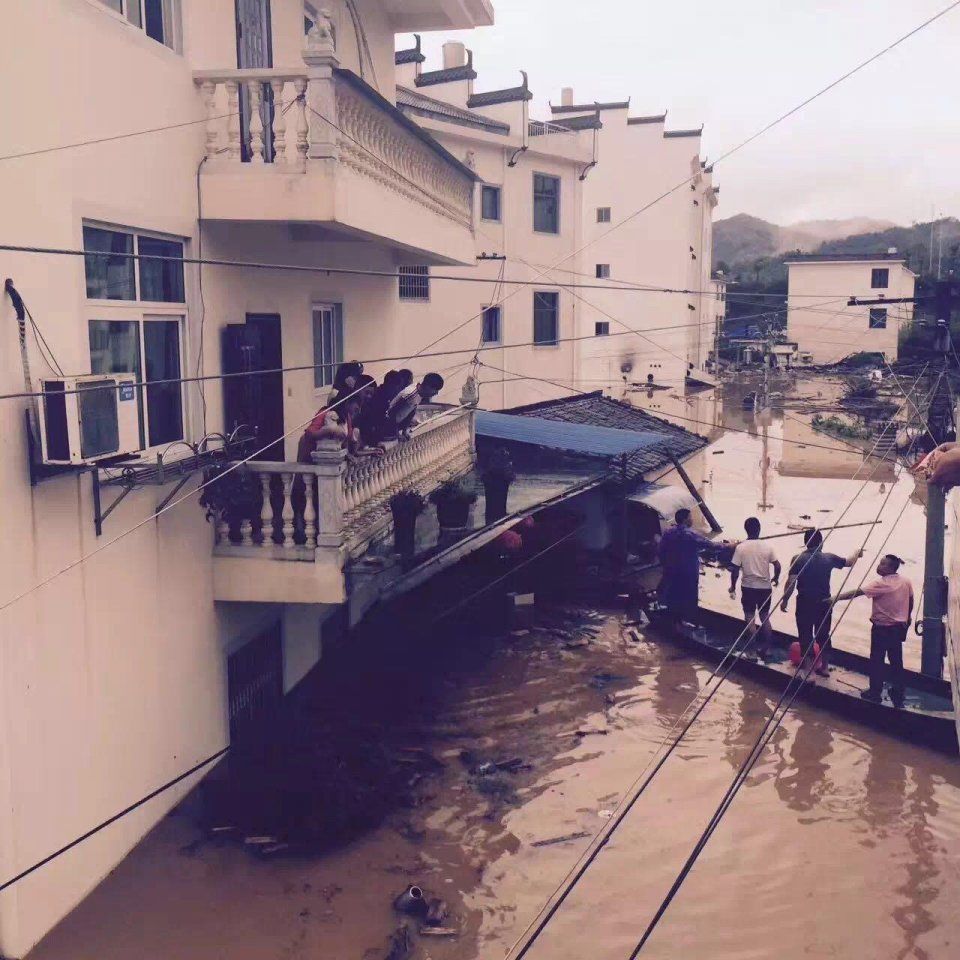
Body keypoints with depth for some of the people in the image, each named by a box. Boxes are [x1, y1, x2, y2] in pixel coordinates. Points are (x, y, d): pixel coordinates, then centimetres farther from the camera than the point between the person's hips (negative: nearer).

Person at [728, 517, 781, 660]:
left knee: (750, 618, 14)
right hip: (765, 587, 2)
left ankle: (755, 648, 14)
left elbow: (735, 570, -11)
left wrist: (733, 586, 2)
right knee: (765, 617, 17)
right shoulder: (767, 546, -5)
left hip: (748, 587, -2)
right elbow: (777, 565, -3)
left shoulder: (741, 547, -11)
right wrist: (775, 578, 17)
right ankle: (766, 648, 13)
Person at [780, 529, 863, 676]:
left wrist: (785, 600, 0)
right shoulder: (829, 558, -3)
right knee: (823, 635, 13)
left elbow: (790, 582, -13)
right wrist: (857, 553, 36)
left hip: (804, 602, -2)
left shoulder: (798, 559, -10)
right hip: (824, 603, 2)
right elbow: (849, 562, 14)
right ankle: (824, 666, 20)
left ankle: (805, 661, 16)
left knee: (805, 633, 9)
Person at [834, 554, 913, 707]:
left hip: (882, 628, -6)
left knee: (876, 661, 5)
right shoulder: (906, 582, 0)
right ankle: (898, 694, 19)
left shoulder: (881, 584, -20)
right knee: (896, 661, 13)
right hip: (899, 628, 6)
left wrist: (837, 598, -21)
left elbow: (857, 592, -23)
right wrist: (907, 616, 29)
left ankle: (875, 693, 11)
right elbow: (910, 601, 13)